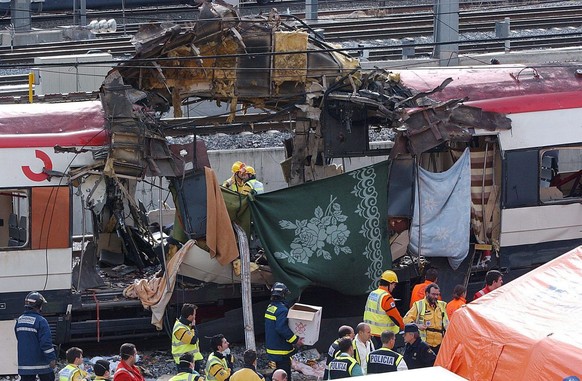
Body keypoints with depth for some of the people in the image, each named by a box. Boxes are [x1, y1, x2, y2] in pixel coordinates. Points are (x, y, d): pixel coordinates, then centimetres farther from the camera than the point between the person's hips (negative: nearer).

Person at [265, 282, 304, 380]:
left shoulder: (270, 307, 10)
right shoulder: (282, 310, -19)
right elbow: (281, 328, -29)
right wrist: (295, 340, -22)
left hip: (271, 348, 9)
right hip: (281, 352, -9)